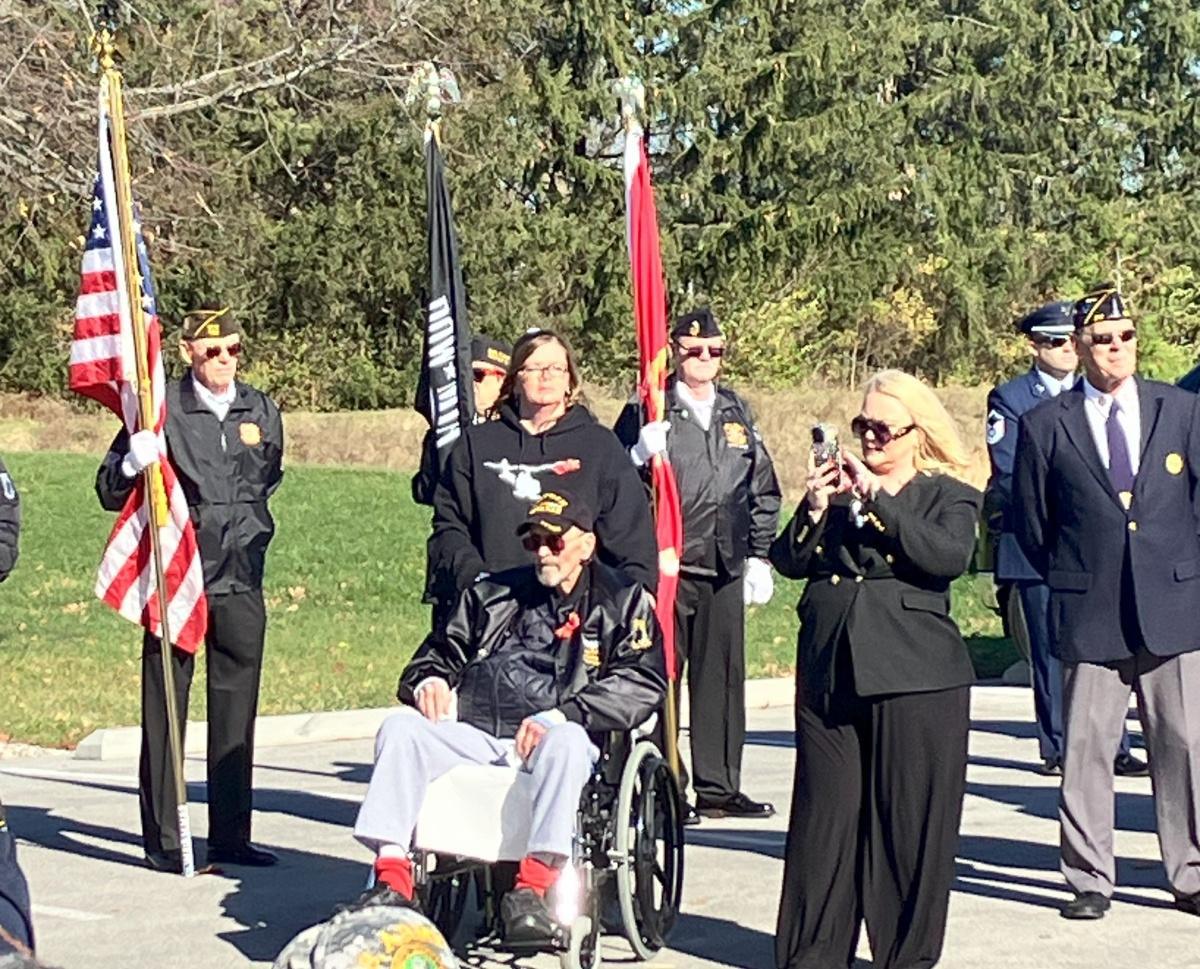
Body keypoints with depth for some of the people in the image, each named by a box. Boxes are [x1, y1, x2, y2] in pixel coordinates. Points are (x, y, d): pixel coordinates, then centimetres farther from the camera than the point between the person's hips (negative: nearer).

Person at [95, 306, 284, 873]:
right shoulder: (164, 408, -2)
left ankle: (231, 836, 14)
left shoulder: (260, 411, 11)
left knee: (236, 712, 7)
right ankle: (162, 841, 3)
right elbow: (109, 491, -4)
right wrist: (132, 463, -23)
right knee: (164, 710, -2)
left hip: (240, 578, 4)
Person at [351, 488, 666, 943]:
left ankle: (532, 885, -45)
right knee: (400, 727, -24)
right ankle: (391, 880, -33)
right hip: (470, 731, 4)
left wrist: (561, 714, -14)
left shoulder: (622, 601, 14)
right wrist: (429, 681, 3)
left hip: (546, 736, -4)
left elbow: (643, 682, -1)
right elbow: (438, 653, 31)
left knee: (566, 740, -38)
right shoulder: (491, 594, 27)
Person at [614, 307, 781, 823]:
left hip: (724, 566, 5)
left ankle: (719, 786, 15)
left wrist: (759, 555, 14)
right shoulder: (647, 413, 0)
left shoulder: (737, 413, 15)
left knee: (723, 674, 7)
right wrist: (643, 456, -21)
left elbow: (762, 489, 19)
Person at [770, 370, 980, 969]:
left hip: (915, 678, -3)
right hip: (830, 673, 3)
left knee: (911, 821, 0)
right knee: (823, 818, 2)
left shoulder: (950, 497, 7)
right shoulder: (836, 486, 17)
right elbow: (789, 562, 9)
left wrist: (879, 503, -16)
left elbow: (950, 557, -13)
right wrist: (815, 508, -8)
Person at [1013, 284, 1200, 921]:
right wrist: (1067, 580, 9)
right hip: (1090, 616, -1)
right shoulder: (1045, 426, 3)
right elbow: (1031, 521, 10)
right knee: (1086, 750, 2)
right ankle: (1089, 880, 11)